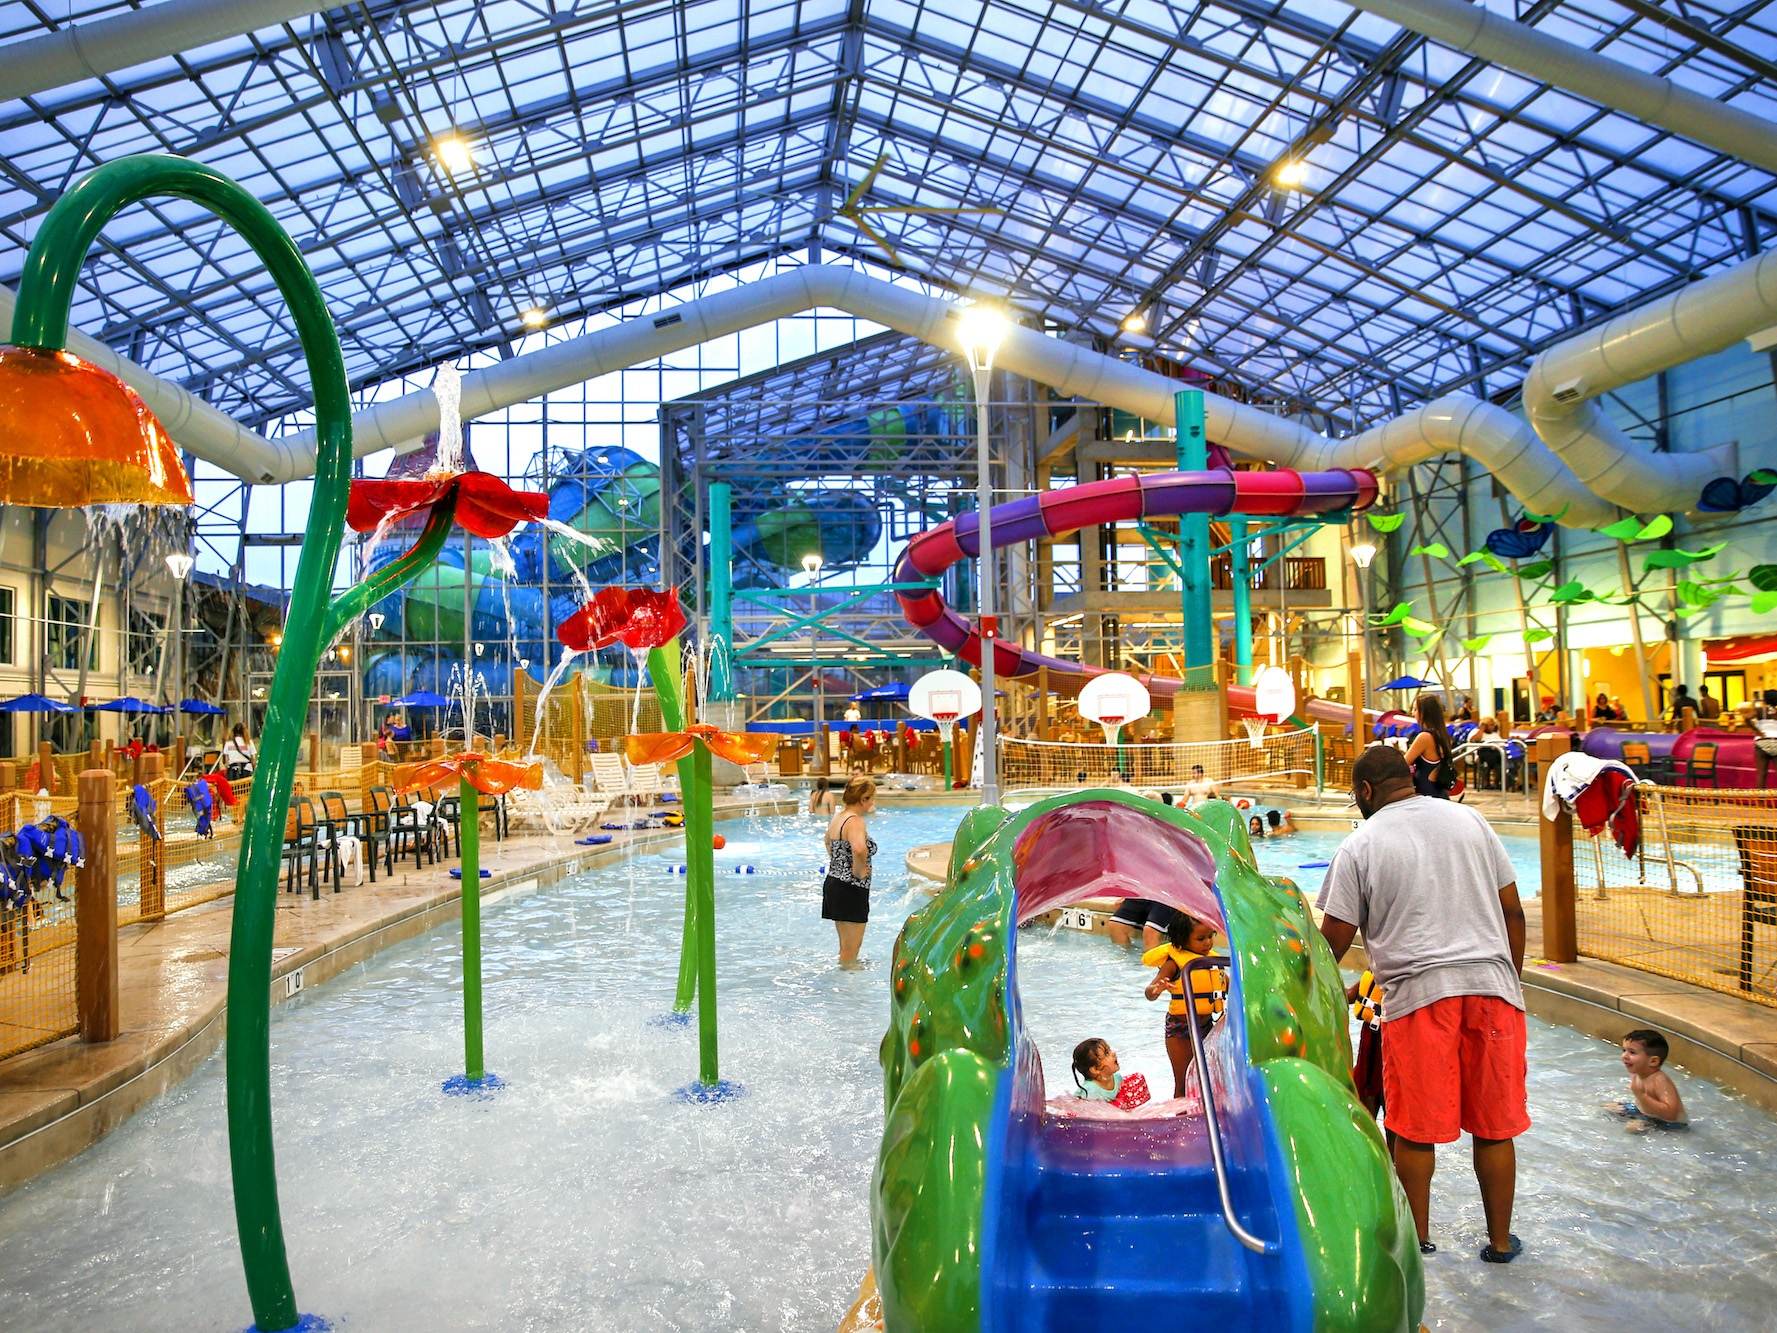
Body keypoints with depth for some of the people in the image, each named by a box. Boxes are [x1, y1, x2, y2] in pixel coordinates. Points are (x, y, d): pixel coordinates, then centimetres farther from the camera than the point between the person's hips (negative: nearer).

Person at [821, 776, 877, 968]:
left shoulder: (837, 817, 10)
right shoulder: (856, 822, -20)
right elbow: (859, 849, -40)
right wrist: (859, 872, -22)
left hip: (833, 883, 9)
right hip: (851, 889, -9)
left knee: (846, 945, 23)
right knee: (851, 949, 3)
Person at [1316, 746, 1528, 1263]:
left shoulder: (1359, 846, -2)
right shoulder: (1468, 820, 10)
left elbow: (1335, 940, 0)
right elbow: (1512, 911, 11)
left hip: (1418, 993, -4)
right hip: (1492, 985, 4)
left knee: (1415, 1128, 8)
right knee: (1495, 1124, 13)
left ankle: (1417, 1238, 21)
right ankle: (1500, 1241, 23)